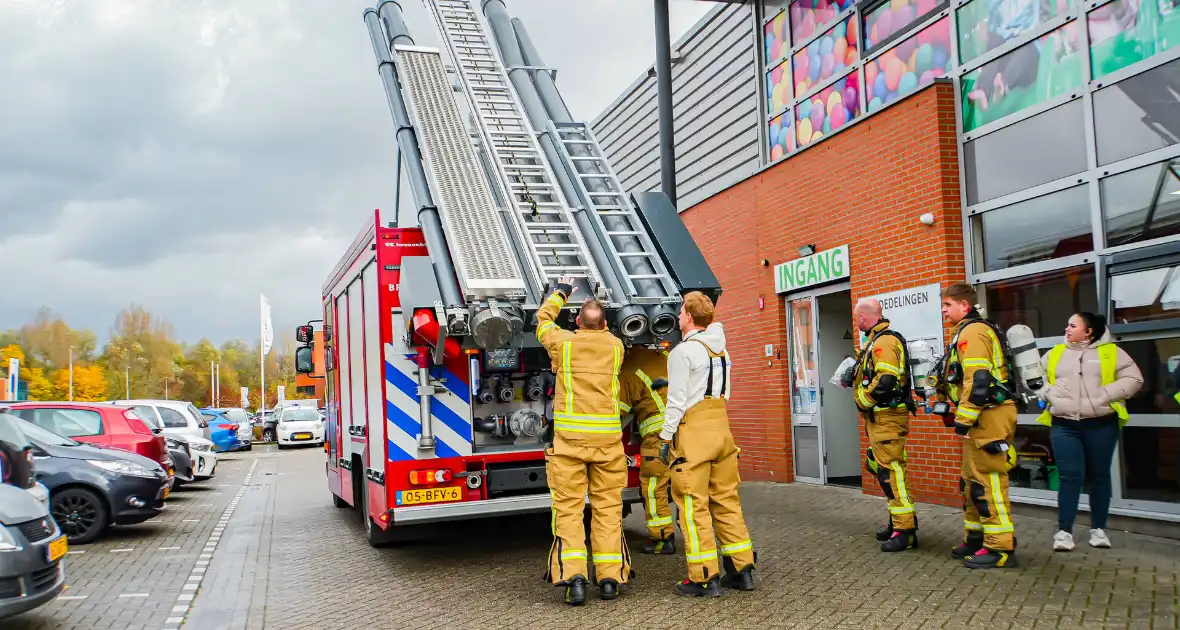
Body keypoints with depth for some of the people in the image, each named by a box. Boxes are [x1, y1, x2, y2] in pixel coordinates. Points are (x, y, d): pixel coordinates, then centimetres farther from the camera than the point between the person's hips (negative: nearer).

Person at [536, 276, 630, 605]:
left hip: (570, 437, -2)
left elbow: (543, 319, 22)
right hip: (607, 438, 2)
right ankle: (609, 578, 9)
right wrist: (598, 311, 46)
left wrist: (560, 292, 36)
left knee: (569, 507, 1)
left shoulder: (563, 342, 0)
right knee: (607, 508, 7)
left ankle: (573, 577, -7)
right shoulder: (615, 346, 6)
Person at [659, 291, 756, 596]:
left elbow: (677, 400, -13)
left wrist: (666, 438, -7)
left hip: (693, 433, -8)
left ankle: (705, 577, 1)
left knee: (693, 506, -2)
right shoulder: (721, 350, 15)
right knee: (726, 500, 14)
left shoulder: (683, 352, -10)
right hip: (721, 427, 8)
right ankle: (742, 569, 18)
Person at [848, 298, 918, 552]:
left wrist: (863, 401, -13)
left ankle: (905, 531, -7)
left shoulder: (884, 340, -16)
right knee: (881, 467, 16)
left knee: (890, 470, -10)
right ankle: (899, 520, 26)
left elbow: (885, 381, -25)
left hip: (887, 417, -11)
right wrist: (855, 374, 9)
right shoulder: (876, 340, 17)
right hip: (880, 417, 11)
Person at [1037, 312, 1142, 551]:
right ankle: (1064, 531, 0)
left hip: (1100, 424, -1)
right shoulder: (1055, 353, 12)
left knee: (1099, 476, 8)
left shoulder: (1110, 352, 4)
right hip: (1064, 426, 1)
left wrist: (1104, 396, -12)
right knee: (1069, 477, -4)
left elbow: (1133, 379, -3)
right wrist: (1049, 394, -1)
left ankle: (1098, 529, 21)